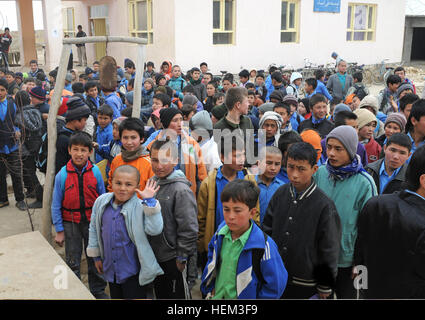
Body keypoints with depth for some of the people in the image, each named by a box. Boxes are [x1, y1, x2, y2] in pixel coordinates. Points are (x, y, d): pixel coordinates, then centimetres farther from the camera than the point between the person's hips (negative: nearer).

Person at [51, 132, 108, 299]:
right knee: (73, 261, 12)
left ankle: (98, 289, 34)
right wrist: (59, 230, -4)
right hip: (71, 223, -1)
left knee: (95, 258, 15)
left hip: (92, 220, 1)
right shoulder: (62, 175, -11)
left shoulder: (95, 172, -9)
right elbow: (56, 205, -5)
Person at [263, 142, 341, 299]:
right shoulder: (280, 194, -3)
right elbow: (267, 229, 7)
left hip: (307, 285, -4)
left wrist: (325, 286, -4)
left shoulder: (324, 205, -17)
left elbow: (329, 250, -9)